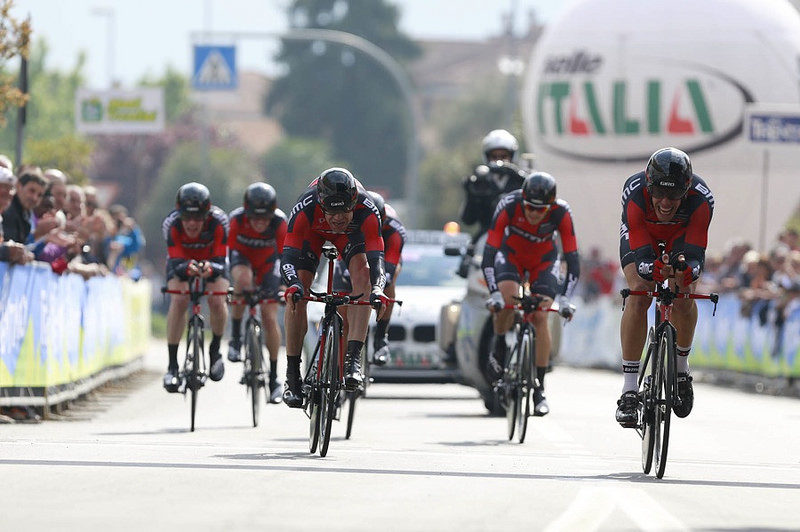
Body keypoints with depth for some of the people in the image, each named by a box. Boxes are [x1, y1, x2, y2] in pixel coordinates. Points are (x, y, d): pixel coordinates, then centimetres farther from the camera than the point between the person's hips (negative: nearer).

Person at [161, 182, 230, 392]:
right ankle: (172, 365, -17)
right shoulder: (171, 223, -35)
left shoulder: (218, 221, -36)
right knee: (178, 300, -23)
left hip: (212, 259, 0)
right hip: (182, 260, 0)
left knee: (217, 300, -23)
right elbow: (176, 262, -35)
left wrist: (210, 268, -59)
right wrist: (187, 268, -59)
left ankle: (215, 350, 4)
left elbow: (220, 261, -35)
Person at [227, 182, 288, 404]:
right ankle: (236, 338, -22)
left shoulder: (279, 222, -32)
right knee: (243, 279, -38)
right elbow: (227, 251, -28)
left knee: (270, 318, -6)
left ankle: (273, 379, 5)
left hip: (267, 262, 1)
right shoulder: (237, 219, -33)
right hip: (242, 257, -1)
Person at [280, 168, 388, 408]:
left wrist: (377, 289, -62)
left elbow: (376, 257, -43)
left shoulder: (367, 210, -40)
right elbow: (288, 255, -43)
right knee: (297, 295, -15)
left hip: (351, 232, 0)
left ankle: (353, 359, -29)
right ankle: (292, 376, -6)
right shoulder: (305, 208, -41)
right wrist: (293, 285, -63)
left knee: (362, 272, -28)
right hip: (312, 230, 0)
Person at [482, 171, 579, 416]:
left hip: (544, 261, 1)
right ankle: (498, 350, -4)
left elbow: (572, 259, -28)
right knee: (506, 298, -30)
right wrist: (494, 293, -42)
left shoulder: (561, 212, -31)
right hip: (511, 255, -1)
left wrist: (564, 298, -37)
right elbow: (489, 254, -33)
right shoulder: (508, 206, -34)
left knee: (540, 317, -14)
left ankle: (539, 389, -5)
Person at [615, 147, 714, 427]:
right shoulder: (635, 193, -39)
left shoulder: (701, 199, -37)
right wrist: (653, 268, -63)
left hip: (682, 238, 1)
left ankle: (681, 365, 5)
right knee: (639, 295, -24)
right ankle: (629, 390, -23)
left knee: (684, 294, -24)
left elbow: (694, 252, -37)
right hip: (640, 237, -1)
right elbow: (641, 254, -40)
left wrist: (687, 270, -61)